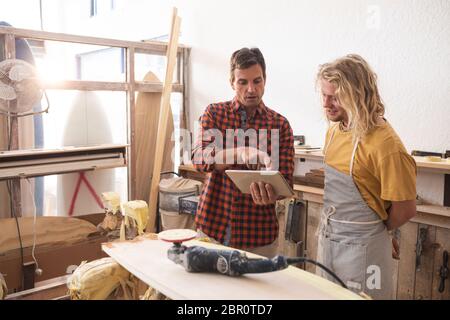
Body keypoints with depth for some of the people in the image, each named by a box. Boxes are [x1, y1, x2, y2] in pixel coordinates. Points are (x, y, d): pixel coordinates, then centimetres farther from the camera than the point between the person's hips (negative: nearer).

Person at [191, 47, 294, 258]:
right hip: (212, 226, 0)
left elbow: (285, 180, -5)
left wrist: (271, 193, -28)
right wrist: (241, 153, -31)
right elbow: (200, 158, -14)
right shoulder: (214, 113, 0)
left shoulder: (280, 124, -1)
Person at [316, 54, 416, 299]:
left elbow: (405, 209, -15)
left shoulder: (385, 145, -22)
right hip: (326, 239, 7)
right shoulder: (334, 130, 2)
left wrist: (374, 231, 1)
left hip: (361, 247, -7)